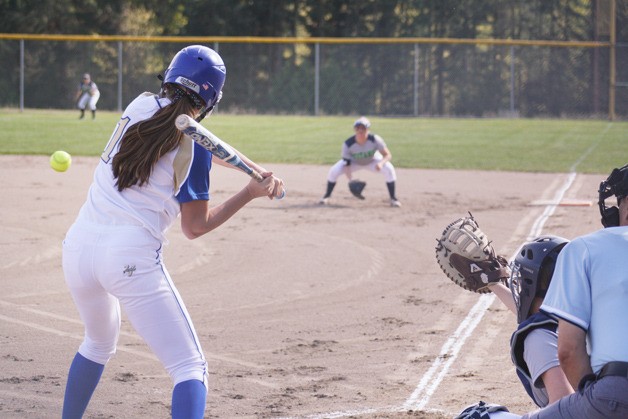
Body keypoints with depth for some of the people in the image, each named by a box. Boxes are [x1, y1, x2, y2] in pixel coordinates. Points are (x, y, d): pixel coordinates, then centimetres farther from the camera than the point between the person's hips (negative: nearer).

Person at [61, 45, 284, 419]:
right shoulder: (194, 148, -7)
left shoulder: (141, 106, 9)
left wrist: (259, 171, 11)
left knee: (99, 344, 33)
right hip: (133, 257, -6)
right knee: (191, 368, -4)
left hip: (80, 246, 7)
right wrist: (250, 193, -1)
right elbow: (195, 227, -4)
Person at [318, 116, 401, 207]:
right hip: (354, 161, 0)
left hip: (372, 161, 0)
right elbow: (346, 164, -26)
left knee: (389, 169, -28)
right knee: (334, 171, -20)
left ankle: (393, 198, -11)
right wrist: (351, 180, -43)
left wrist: (381, 163, -51)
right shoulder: (348, 144, -32)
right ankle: (327, 196, 7)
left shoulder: (375, 139, -33)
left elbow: (387, 155, -27)